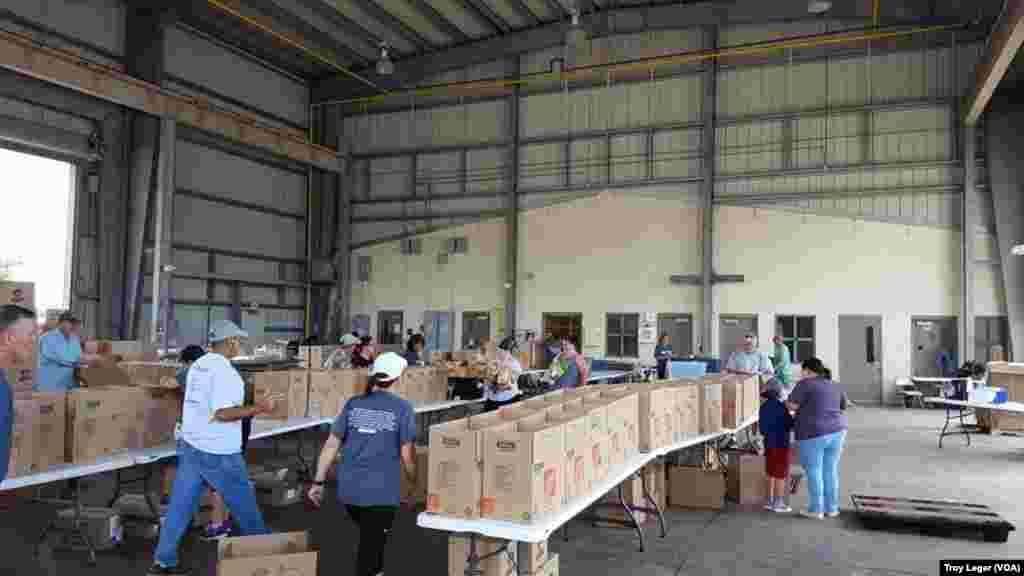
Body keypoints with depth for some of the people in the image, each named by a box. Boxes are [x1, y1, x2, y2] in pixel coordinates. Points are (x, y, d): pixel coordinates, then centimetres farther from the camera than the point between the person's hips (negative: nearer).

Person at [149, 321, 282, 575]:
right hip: (218, 453, -8)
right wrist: (259, 408, -20)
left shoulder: (198, 365, 8)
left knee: (180, 505, 12)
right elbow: (222, 413, -25)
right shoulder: (224, 370, -20)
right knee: (245, 505, 8)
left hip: (190, 445, 8)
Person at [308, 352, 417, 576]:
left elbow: (331, 445, 3)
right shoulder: (402, 408, -6)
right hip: (381, 492, -4)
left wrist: (318, 482, 10)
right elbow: (407, 455, -6)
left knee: (370, 539, 28)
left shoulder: (353, 404, 4)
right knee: (370, 548, 5)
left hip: (349, 489, 4)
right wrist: (414, 484, 9)